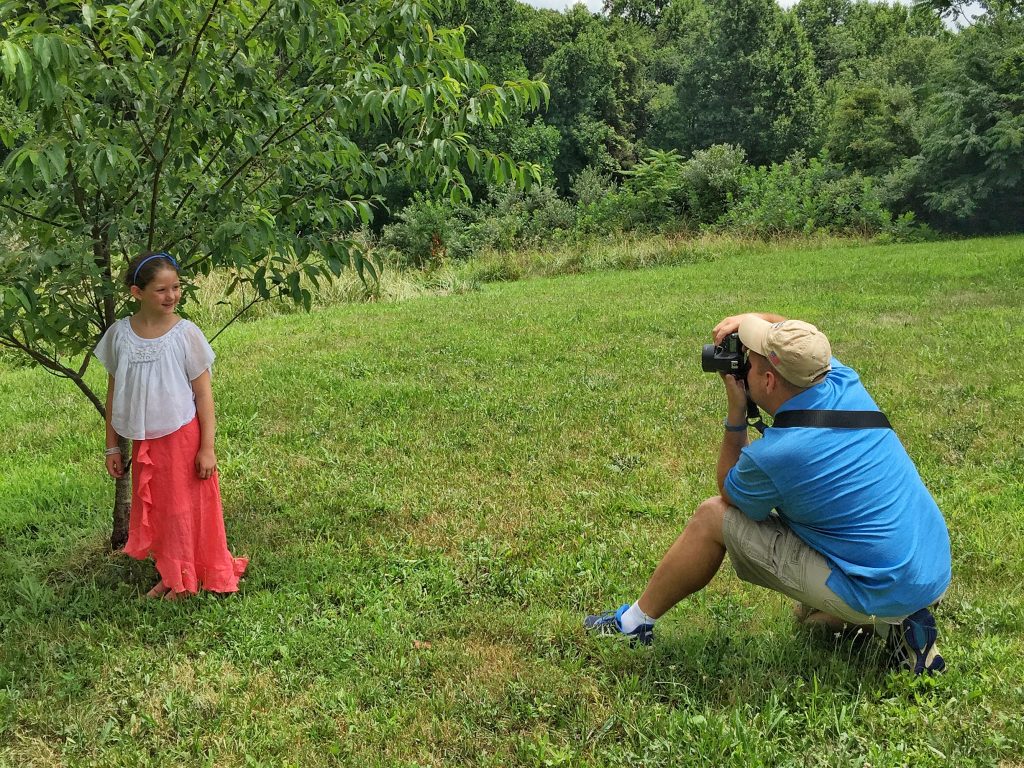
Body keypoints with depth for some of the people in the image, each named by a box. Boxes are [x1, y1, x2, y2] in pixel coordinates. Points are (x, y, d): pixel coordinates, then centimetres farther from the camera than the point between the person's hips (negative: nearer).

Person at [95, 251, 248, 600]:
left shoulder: (185, 333, -13)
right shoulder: (119, 334, -4)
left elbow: (203, 392, -9)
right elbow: (114, 391, 5)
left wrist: (207, 447, -11)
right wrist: (112, 446, 7)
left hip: (182, 437, -3)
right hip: (144, 441, 4)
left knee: (185, 507, 9)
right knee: (153, 508, 15)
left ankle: (190, 578, 28)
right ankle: (170, 576, 34)